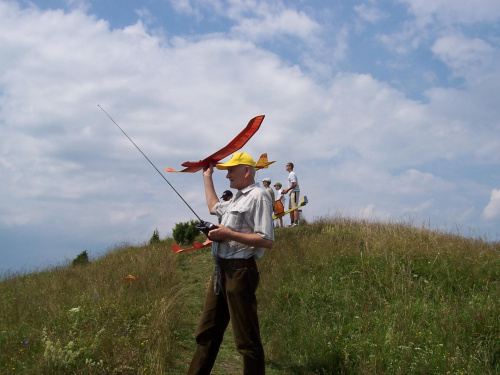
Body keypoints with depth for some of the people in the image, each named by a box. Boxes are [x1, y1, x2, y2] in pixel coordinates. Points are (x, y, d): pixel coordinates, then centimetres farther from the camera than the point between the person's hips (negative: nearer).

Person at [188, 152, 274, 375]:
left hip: (240, 271, -10)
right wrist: (207, 177, 41)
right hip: (221, 271, 10)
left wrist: (229, 234, -18)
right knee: (207, 332, 16)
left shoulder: (258, 196, -11)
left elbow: (267, 240, -20)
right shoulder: (238, 198, 19)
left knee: (247, 339, -4)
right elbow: (213, 207, 40)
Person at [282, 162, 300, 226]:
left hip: (295, 192, -11)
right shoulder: (290, 174, 21)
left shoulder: (292, 174, -12)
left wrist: (288, 189, -15)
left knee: (294, 207, -12)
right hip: (292, 192, 11)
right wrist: (287, 189, 16)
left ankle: (296, 223, -14)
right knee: (290, 208, 12)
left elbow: (294, 184, -21)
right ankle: (292, 222, 16)